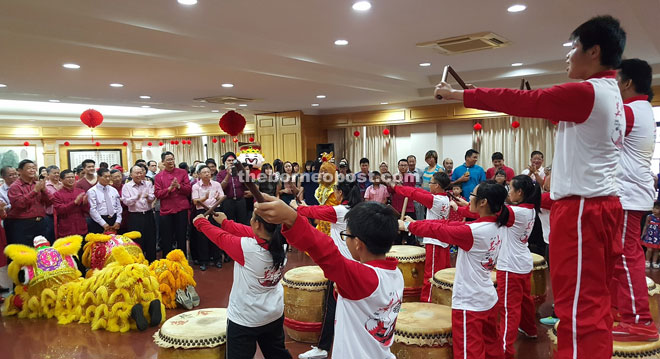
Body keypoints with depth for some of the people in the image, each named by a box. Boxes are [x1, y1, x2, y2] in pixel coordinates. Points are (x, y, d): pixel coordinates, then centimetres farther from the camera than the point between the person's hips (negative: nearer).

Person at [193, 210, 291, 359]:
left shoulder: (247, 248, -29)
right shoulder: (281, 244, -13)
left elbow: (220, 237, -11)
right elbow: (250, 233, 1)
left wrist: (201, 223, 8)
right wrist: (225, 223, 12)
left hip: (245, 319, -6)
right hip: (275, 315, 6)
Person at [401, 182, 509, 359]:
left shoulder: (473, 232, -26)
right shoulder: (499, 226, 0)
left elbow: (438, 230, -15)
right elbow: (452, 226, 2)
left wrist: (408, 225, 0)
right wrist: (416, 222, 3)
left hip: (469, 303, -8)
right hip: (488, 299, 8)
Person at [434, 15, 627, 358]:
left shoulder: (585, 93, -15)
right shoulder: (612, 97, 14)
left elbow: (519, 101, -14)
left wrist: (458, 94, -5)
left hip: (580, 209, -10)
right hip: (603, 206, 10)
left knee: (577, 306, -6)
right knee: (594, 302, 16)